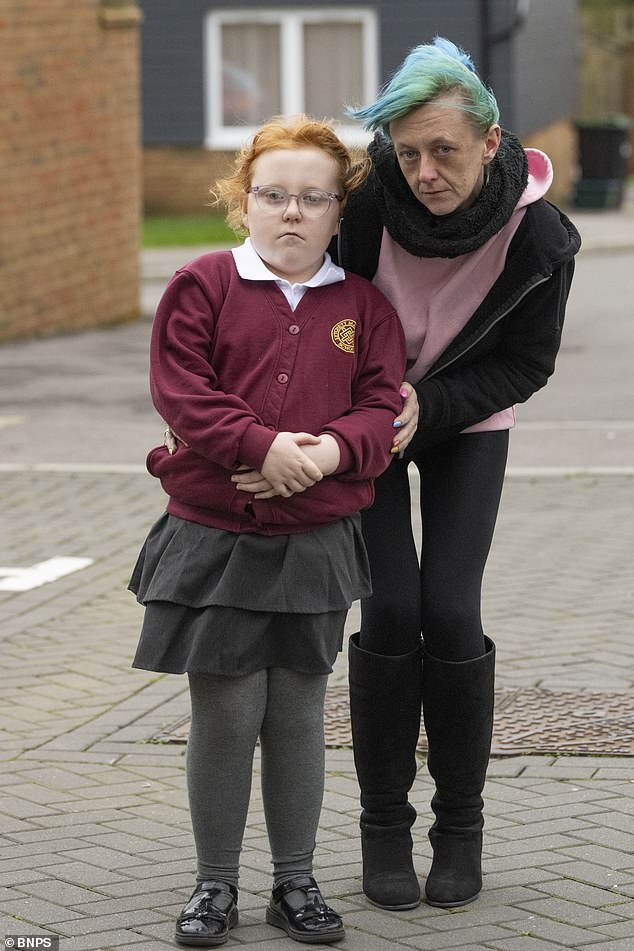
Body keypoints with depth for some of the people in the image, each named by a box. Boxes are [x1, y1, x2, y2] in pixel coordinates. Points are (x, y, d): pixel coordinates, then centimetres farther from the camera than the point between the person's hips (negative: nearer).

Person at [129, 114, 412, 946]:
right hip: (212, 535, -2)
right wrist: (263, 446, -20)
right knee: (225, 714, 1)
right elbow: (182, 391, -9)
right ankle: (215, 884, 14)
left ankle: (296, 880, 20)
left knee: (298, 714, 8)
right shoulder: (203, 286, -1)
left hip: (316, 541, 2)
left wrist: (331, 450, -20)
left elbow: (382, 405, 0)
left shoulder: (363, 305, 6)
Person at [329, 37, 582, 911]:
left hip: (466, 420, 0)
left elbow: (524, 363, -11)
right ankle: (384, 824, 5)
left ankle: (461, 825, 7)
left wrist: (426, 408, -22)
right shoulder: (368, 196, -26)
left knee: (450, 612, -10)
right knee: (390, 608, -10)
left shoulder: (539, 237, -23)